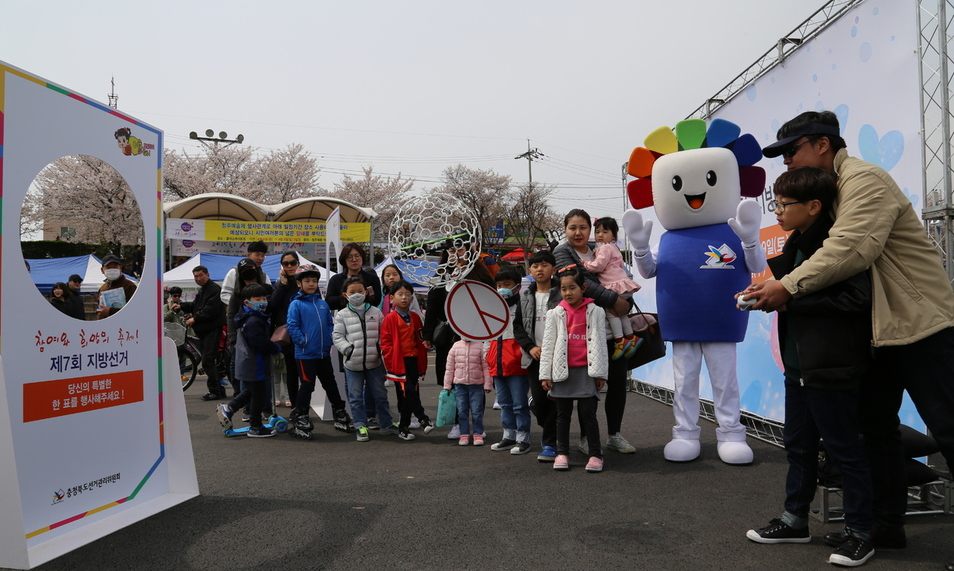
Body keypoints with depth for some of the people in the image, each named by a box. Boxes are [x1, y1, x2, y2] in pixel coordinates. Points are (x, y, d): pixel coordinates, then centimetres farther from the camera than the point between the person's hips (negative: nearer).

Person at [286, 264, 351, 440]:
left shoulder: (322, 303, 9)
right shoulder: (296, 304, -7)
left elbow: (330, 324, 13)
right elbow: (292, 327, -13)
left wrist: (329, 341, 2)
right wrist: (303, 342, -16)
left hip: (324, 353, 6)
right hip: (305, 354, -6)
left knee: (330, 384, 16)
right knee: (307, 386, -2)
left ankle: (339, 413, 28)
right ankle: (299, 418, 11)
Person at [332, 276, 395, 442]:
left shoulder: (375, 312, 5)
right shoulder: (342, 315, 0)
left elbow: (383, 333, 7)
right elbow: (337, 336, -2)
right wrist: (346, 348, -16)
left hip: (374, 362, 1)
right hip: (352, 363, -1)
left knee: (380, 395, 11)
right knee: (356, 397, 6)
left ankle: (388, 423, 24)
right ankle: (361, 426, 17)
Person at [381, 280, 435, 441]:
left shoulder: (415, 318, 11)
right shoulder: (390, 319, -5)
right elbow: (385, 342, -6)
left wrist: (422, 362, 10)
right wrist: (392, 360, -13)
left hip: (413, 361, 5)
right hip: (399, 362, -5)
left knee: (409, 394, 9)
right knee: (408, 392, -11)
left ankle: (403, 428, 18)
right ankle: (423, 418, 0)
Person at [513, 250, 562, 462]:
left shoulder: (561, 293, -2)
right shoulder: (525, 296, 11)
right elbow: (517, 326, 12)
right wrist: (531, 347, -2)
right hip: (535, 357, 4)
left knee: (554, 400, -4)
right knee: (538, 401, 3)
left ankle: (549, 443, 7)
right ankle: (551, 433, 29)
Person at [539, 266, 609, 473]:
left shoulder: (595, 311, 2)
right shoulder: (555, 314, 5)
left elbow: (600, 343, 3)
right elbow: (548, 345, 4)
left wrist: (601, 372, 1)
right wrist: (545, 374, 0)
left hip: (586, 370, -2)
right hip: (562, 370, 2)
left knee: (588, 413, -1)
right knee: (563, 414, 9)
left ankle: (595, 454, 8)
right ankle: (562, 453, 18)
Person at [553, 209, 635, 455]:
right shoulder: (562, 252, -2)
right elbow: (580, 283, -16)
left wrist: (625, 303, -3)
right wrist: (613, 299, -17)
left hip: (613, 329, 6)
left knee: (618, 381, 7)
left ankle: (614, 435, 23)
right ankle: (586, 437, 17)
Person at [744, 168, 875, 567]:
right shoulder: (796, 243, 12)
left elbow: (855, 298, -26)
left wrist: (788, 295, -23)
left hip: (833, 368, -9)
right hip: (799, 365, 9)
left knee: (844, 449, 4)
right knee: (798, 445, 17)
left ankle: (860, 534, 19)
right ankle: (795, 520, 30)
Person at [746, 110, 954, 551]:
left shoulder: (864, 179, -15)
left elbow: (852, 249, -31)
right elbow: (826, 255, 8)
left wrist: (789, 286, -29)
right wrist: (779, 286, -8)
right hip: (878, 329, 9)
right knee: (875, 426, 12)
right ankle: (886, 523, 22)